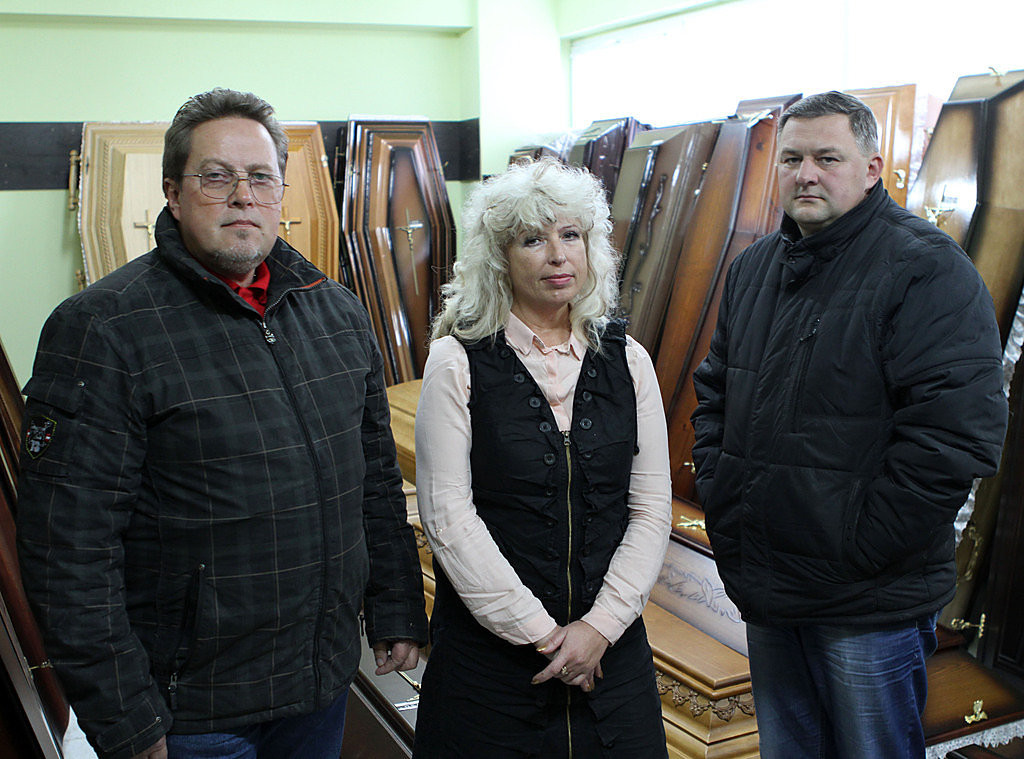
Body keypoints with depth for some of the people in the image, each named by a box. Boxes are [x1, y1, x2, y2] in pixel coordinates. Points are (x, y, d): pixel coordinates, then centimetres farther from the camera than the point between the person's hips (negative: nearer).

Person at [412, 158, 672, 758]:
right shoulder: (458, 362, -6)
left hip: (610, 646, 3)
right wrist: (538, 631, -12)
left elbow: (652, 511, 2)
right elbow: (447, 513, -11)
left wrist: (601, 625, -8)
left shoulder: (627, 360, 3)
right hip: (488, 647, -2)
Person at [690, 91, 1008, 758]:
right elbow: (715, 391, 19)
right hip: (764, 590, 7)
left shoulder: (927, 270, -14)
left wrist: (856, 547, -19)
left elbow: (957, 431, -21)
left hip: (870, 606, -6)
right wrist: (718, 491, 6)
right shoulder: (755, 268, 10)